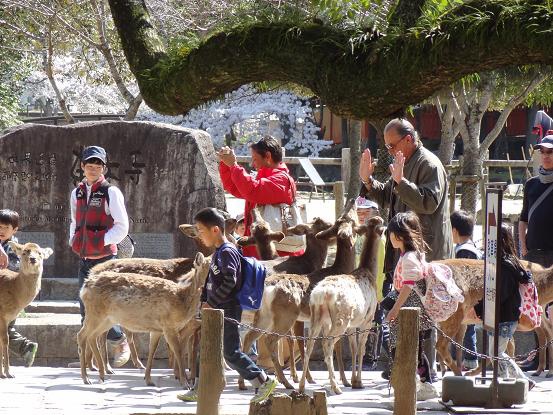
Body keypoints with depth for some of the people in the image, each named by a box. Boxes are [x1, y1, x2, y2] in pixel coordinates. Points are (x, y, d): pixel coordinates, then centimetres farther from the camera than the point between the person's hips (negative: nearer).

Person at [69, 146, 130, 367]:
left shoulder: (111, 192, -6)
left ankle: (120, 345, 7)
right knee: (86, 308, 8)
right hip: (84, 258, 6)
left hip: (104, 256, -6)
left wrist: (101, 241, -13)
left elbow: (122, 227, -9)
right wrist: (73, 241, 9)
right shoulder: (77, 193, 13)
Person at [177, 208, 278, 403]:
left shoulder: (227, 252, -14)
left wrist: (211, 303, -20)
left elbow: (230, 281, -23)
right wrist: (205, 301, 9)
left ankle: (264, 381, -3)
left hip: (228, 310, -10)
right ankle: (198, 390, 16)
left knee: (231, 353, -9)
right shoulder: (217, 253, 15)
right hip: (216, 311, 10)